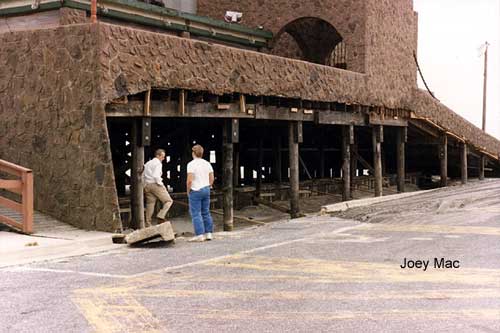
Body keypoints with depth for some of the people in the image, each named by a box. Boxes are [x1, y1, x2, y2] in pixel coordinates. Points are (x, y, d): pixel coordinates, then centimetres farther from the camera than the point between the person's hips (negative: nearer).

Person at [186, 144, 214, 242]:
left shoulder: (191, 164, -12)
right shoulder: (207, 164, 7)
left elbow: (189, 180, -18)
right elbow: (212, 178, 9)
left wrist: (188, 191, -5)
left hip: (195, 191, -7)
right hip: (206, 190, 7)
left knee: (196, 213, -3)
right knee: (206, 212, 13)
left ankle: (199, 235, -6)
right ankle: (208, 233, 13)